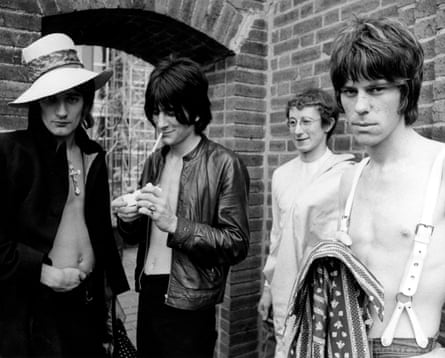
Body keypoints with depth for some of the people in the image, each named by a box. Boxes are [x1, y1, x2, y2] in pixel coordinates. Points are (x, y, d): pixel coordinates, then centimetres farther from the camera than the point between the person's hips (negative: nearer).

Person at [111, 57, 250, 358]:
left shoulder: (224, 165, -13)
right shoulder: (155, 161, 6)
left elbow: (237, 243, -14)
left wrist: (175, 224, -23)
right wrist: (128, 220, -8)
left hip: (189, 305, -5)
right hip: (149, 294, 6)